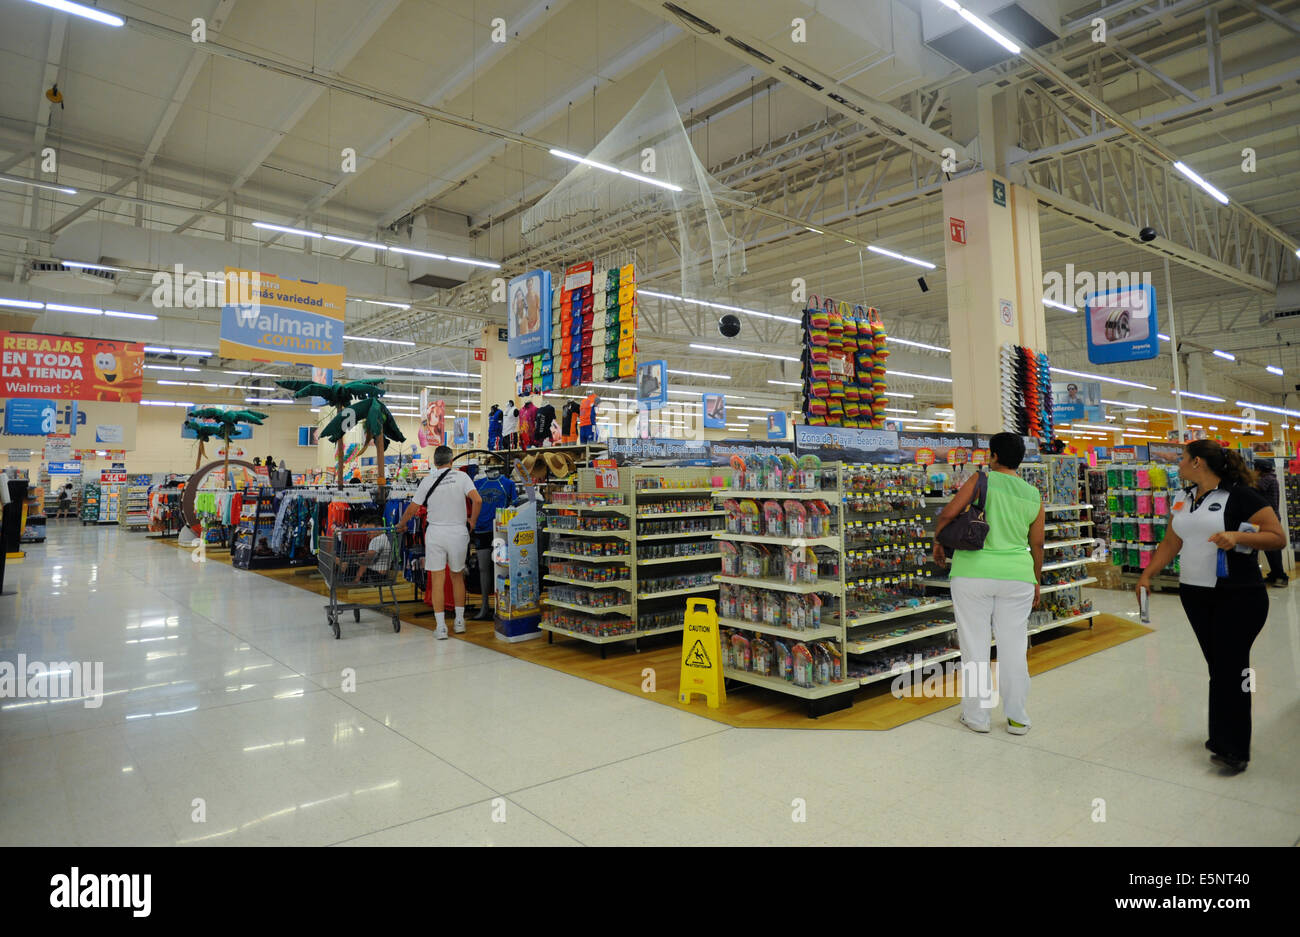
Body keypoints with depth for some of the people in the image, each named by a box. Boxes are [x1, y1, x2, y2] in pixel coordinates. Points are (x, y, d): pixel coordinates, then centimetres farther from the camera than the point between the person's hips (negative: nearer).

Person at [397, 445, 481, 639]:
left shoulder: (428, 480, 1)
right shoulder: (461, 476, -2)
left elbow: (412, 508, 5)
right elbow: (477, 500, -14)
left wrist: (401, 524, 23)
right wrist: (472, 522, 0)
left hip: (435, 533, 0)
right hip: (458, 532, 0)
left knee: (437, 580, 2)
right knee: (457, 576, 16)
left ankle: (441, 627, 1)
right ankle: (459, 621, 23)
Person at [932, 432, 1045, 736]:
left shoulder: (982, 480, -5)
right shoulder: (1034, 496, 7)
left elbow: (948, 514, -11)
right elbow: (1037, 544, 12)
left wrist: (937, 542, 6)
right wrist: (1036, 581, 24)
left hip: (974, 573, -3)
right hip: (1016, 576, 4)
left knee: (975, 645, 5)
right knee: (1014, 647, 11)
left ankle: (977, 716, 13)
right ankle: (1017, 719, 20)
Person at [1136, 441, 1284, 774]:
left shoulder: (1241, 495, -11)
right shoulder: (1183, 498, 10)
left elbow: (1278, 537, -11)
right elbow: (1171, 542, 14)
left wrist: (1237, 536, -27)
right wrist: (1146, 575, 7)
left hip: (1238, 596, -6)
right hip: (1194, 594, 6)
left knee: (1231, 667, -4)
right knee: (1216, 666, 12)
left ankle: (1233, 749, 5)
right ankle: (1223, 736, 23)